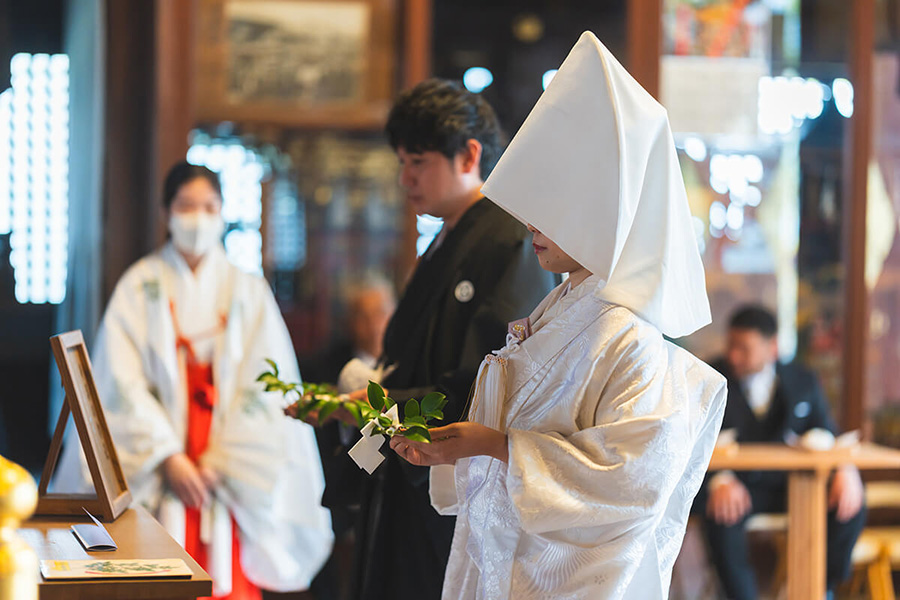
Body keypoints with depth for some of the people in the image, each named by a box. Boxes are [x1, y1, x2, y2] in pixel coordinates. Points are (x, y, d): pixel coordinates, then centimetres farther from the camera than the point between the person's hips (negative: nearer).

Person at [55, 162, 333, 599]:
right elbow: (124, 380, -2)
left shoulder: (249, 292, 9)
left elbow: (263, 385, 1)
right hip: (154, 478, -1)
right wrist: (167, 458, -11)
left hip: (229, 477, 1)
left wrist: (221, 464, -7)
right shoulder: (139, 286, 6)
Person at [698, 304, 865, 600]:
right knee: (724, 512, -36)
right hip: (738, 485, -3)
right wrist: (719, 481, -31)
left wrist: (845, 470, -17)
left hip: (789, 486, 3)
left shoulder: (803, 382, 9)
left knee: (850, 505, -21)